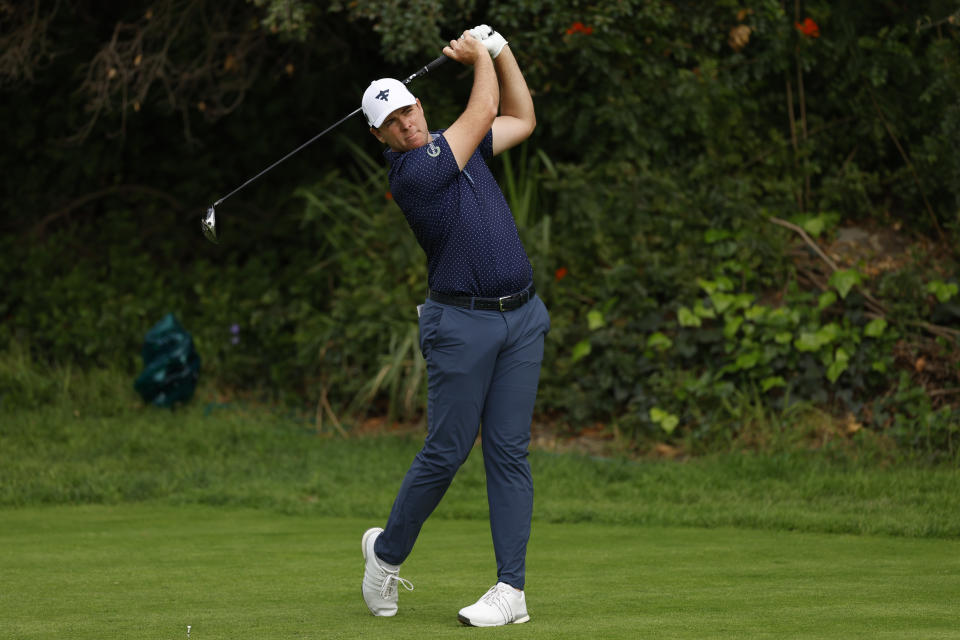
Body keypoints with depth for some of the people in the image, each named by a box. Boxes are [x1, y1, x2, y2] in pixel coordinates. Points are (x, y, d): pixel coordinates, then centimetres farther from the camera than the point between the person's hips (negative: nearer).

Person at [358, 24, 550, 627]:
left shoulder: (456, 147, 13)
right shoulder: (412, 172, -13)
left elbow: (522, 120, 26)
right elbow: (485, 112, -6)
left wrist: (500, 50, 17)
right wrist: (479, 57, 11)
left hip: (522, 317, 6)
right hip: (462, 322, -6)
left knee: (509, 452, 0)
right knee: (446, 451, -4)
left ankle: (512, 589, -2)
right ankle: (388, 550, 20)